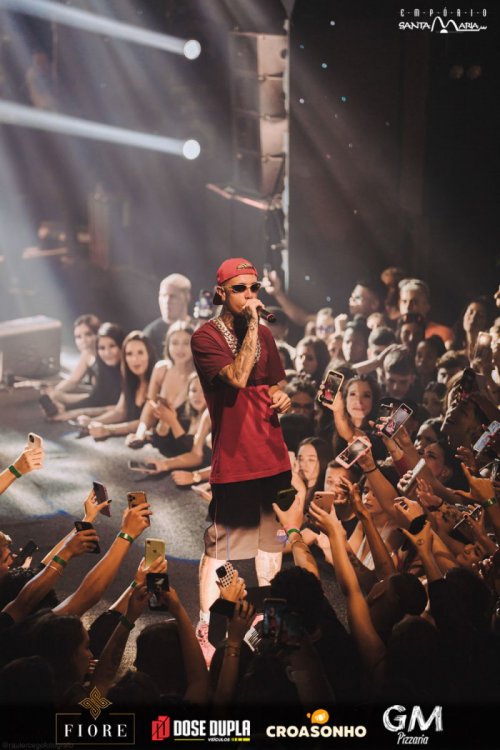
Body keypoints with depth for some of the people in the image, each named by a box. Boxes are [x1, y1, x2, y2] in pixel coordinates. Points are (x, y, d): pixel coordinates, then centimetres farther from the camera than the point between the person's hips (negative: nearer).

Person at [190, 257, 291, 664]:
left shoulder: (264, 335, 12)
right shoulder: (206, 336, -7)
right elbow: (237, 377, -22)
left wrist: (283, 397, -2)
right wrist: (251, 324, -18)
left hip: (273, 455, 7)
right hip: (233, 458, -6)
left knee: (272, 541, 14)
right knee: (219, 546, -6)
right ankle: (206, 630, 0)